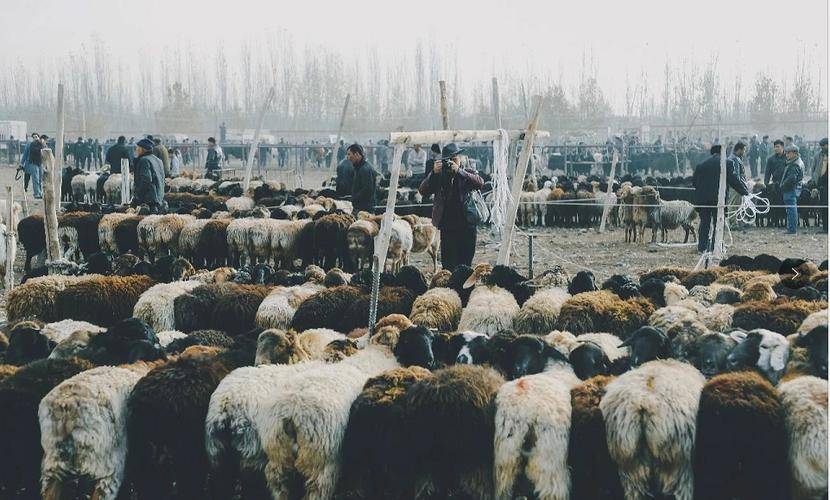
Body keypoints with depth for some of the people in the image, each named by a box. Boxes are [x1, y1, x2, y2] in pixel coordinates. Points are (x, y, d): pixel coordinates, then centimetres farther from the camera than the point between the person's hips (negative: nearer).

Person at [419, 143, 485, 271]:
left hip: (466, 227, 0)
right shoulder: (439, 176, 8)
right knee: (448, 266, -3)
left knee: (465, 265, 3)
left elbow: (480, 183, -14)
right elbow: (423, 191, -3)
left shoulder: (467, 174, 6)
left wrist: (458, 171, -23)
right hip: (447, 228, 1)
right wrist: (434, 173, -17)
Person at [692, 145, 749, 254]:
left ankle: (702, 248, 13)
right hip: (718, 198, -3)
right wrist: (745, 192, 4)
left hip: (702, 198, 3)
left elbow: (694, 181, 11)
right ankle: (715, 248, 3)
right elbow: (734, 180, -4)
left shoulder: (701, 164, 10)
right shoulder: (727, 163, -1)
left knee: (704, 223, 12)